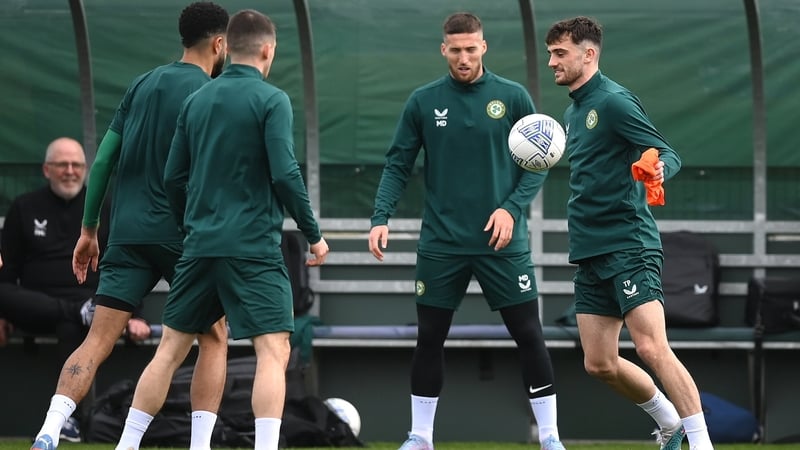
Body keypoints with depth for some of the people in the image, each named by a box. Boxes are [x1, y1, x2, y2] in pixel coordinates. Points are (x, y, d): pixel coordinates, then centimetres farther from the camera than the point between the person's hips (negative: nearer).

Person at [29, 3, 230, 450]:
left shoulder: (141, 86, 13)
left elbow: (105, 158, 12)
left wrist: (89, 228, 17)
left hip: (127, 233, 5)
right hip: (182, 236, -5)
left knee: (98, 341, -1)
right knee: (214, 338, 11)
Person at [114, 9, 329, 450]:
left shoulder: (196, 100, 10)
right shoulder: (270, 100, -7)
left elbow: (173, 178, 13)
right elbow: (285, 175, -14)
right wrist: (314, 234, -3)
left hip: (200, 245, 6)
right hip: (254, 247, -6)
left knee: (171, 347, 14)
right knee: (273, 351, -7)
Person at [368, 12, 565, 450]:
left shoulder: (513, 97, -1)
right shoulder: (423, 101, 1)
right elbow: (397, 165, 3)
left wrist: (512, 208, -13)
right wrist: (381, 218, -9)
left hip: (502, 244, -1)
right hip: (441, 244, 1)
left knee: (529, 335, -2)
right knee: (429, 338, 5)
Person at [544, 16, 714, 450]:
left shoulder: (614, 101, -10)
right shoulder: (573, 111, 17)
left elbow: (669, 156, -16)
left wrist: (658, 168, -36)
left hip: (629, 246, -9)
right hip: (590, 252, 9)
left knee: (652, 349, -17)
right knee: (599, 364, 7)